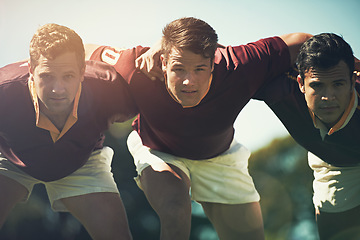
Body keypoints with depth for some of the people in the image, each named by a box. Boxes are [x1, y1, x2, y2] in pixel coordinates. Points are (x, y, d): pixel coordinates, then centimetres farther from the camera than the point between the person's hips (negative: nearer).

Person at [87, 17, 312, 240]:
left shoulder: (237, 69, -38)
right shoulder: (138, 71, -37)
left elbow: (303, 41, -29)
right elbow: (90, 53, -18)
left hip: (218, 156, 2)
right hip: (158, 152, -2)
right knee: (175, 213, -33)